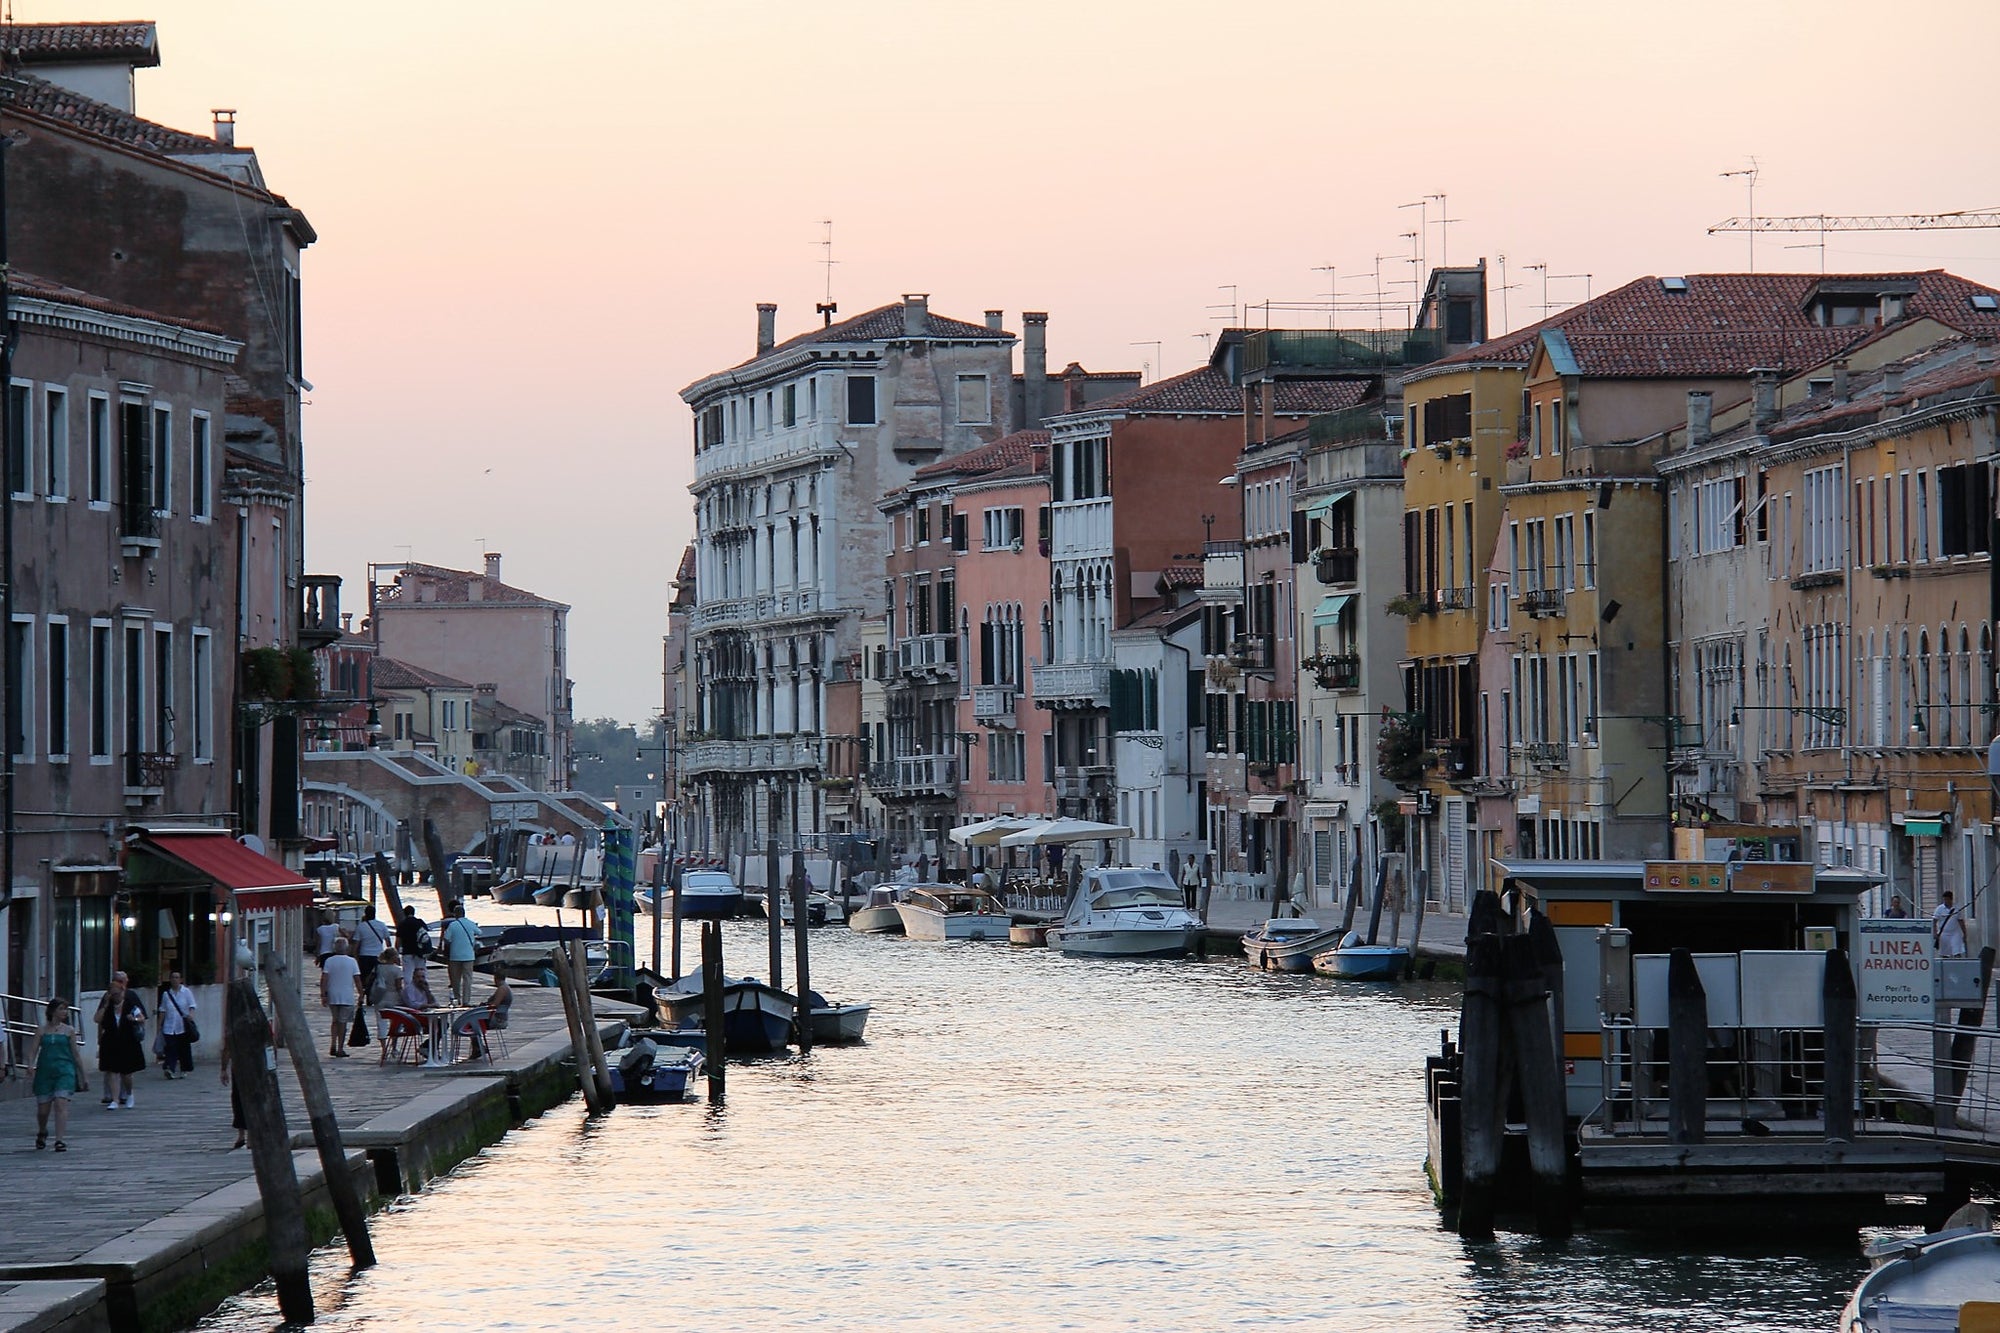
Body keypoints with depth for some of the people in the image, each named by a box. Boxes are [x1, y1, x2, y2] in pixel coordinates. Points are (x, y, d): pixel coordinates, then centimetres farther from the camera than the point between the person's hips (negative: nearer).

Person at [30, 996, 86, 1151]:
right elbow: (34, 1051, 2)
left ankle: (59, 1140, -20)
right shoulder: (41, 1031, 6)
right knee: (43, 1109, 7)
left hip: (64, 1071, -1)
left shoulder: (69, 1031, 7)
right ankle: (42, 1133, 37)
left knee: (61, 1103, -18)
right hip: (44, 1072, 1)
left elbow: (76, 1055, 11)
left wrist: (82, 1078, 13)